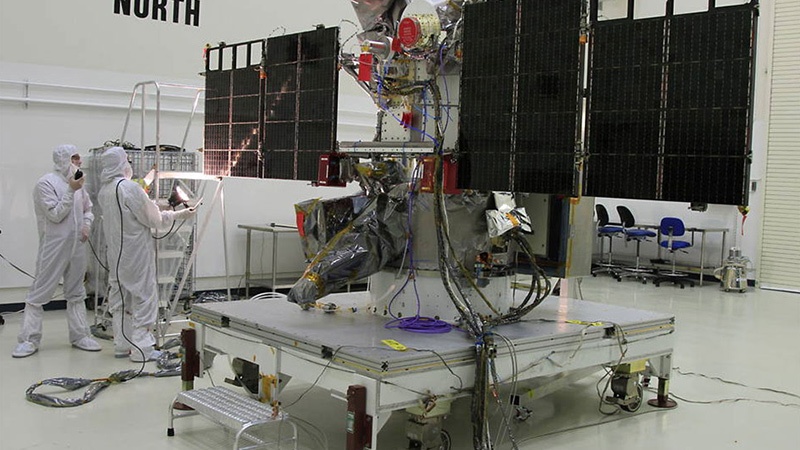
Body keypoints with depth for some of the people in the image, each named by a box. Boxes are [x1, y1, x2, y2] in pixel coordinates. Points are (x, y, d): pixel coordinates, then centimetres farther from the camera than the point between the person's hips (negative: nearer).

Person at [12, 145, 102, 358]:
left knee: (76, 293, 13)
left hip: (76, 246, 7)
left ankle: (80, 336, 21)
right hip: (54, 247, -7)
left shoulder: (76, 183, 9)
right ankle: (28, 340, 6)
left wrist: (87, 225, 0)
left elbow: (88, 209, 19)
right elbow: (55, 214, -16)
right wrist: (71, 190, -18)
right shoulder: (46, 183, -11)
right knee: (39, 294, -1)